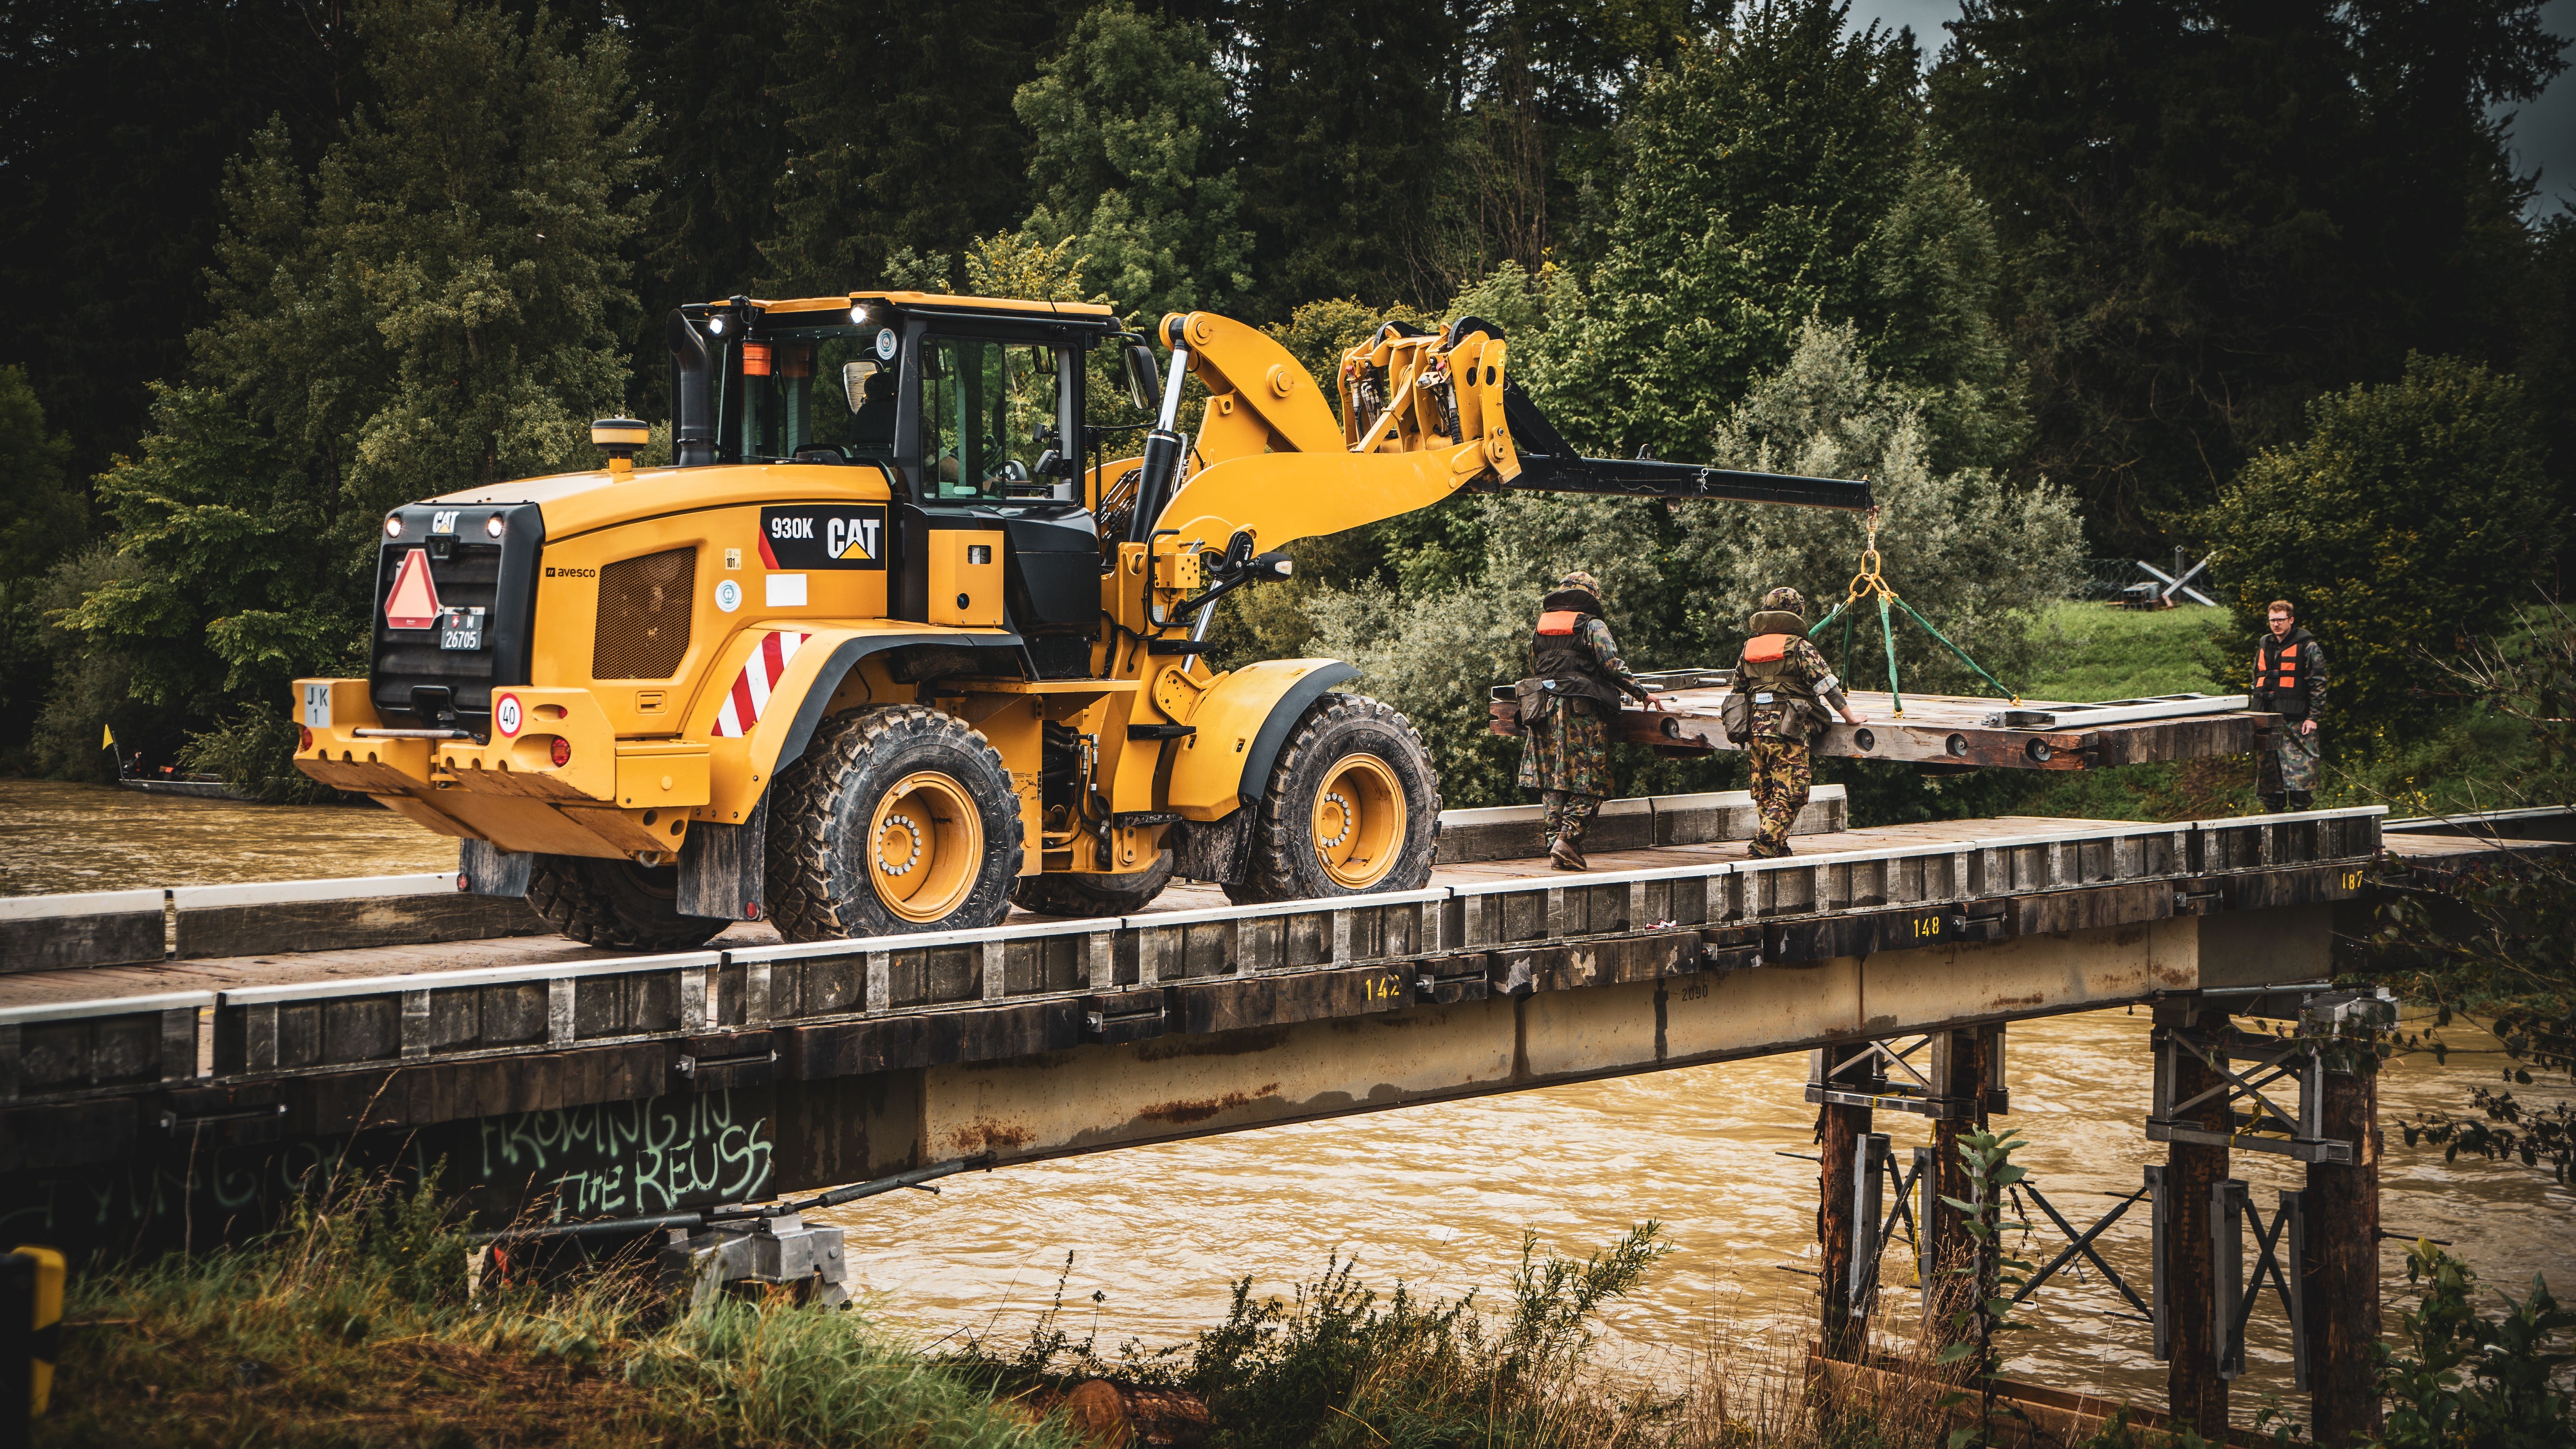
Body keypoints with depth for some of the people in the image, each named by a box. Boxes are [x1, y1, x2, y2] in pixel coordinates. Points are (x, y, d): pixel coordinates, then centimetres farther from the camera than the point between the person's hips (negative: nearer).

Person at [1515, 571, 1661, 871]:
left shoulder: (1541, 626, 16)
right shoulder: (1592, 625, -1)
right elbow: (1612, 665, -10)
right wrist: (1643, 693, -4)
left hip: (1542, 708, 5)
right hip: (1583, 711, -5)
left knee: (1552, 782, 7)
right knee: (1587, 782, -2)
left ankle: (1555, 841, 2)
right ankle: (1567, 838, -15)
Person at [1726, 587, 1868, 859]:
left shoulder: (1749, 649, 14)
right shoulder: (1800, 648, -4)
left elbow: (1737, 691, 22)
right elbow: (1827, 685, -5)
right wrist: (1850, 716, 6)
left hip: (1755, 728, 7)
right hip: (1787, 731, -6)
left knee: (1765, 795, 13)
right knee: (1790, 794, -6)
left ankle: (1776, 849, 16)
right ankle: (1766, 848, -16)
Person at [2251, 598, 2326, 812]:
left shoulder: (2307, 647, -1)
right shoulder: (2264, 645, 17)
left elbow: (2318, 684, -3)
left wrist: (2313, 717, -9)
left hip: (2297, 722, -6)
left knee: (2300, 772, -9)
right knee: (2268, 772, 7)